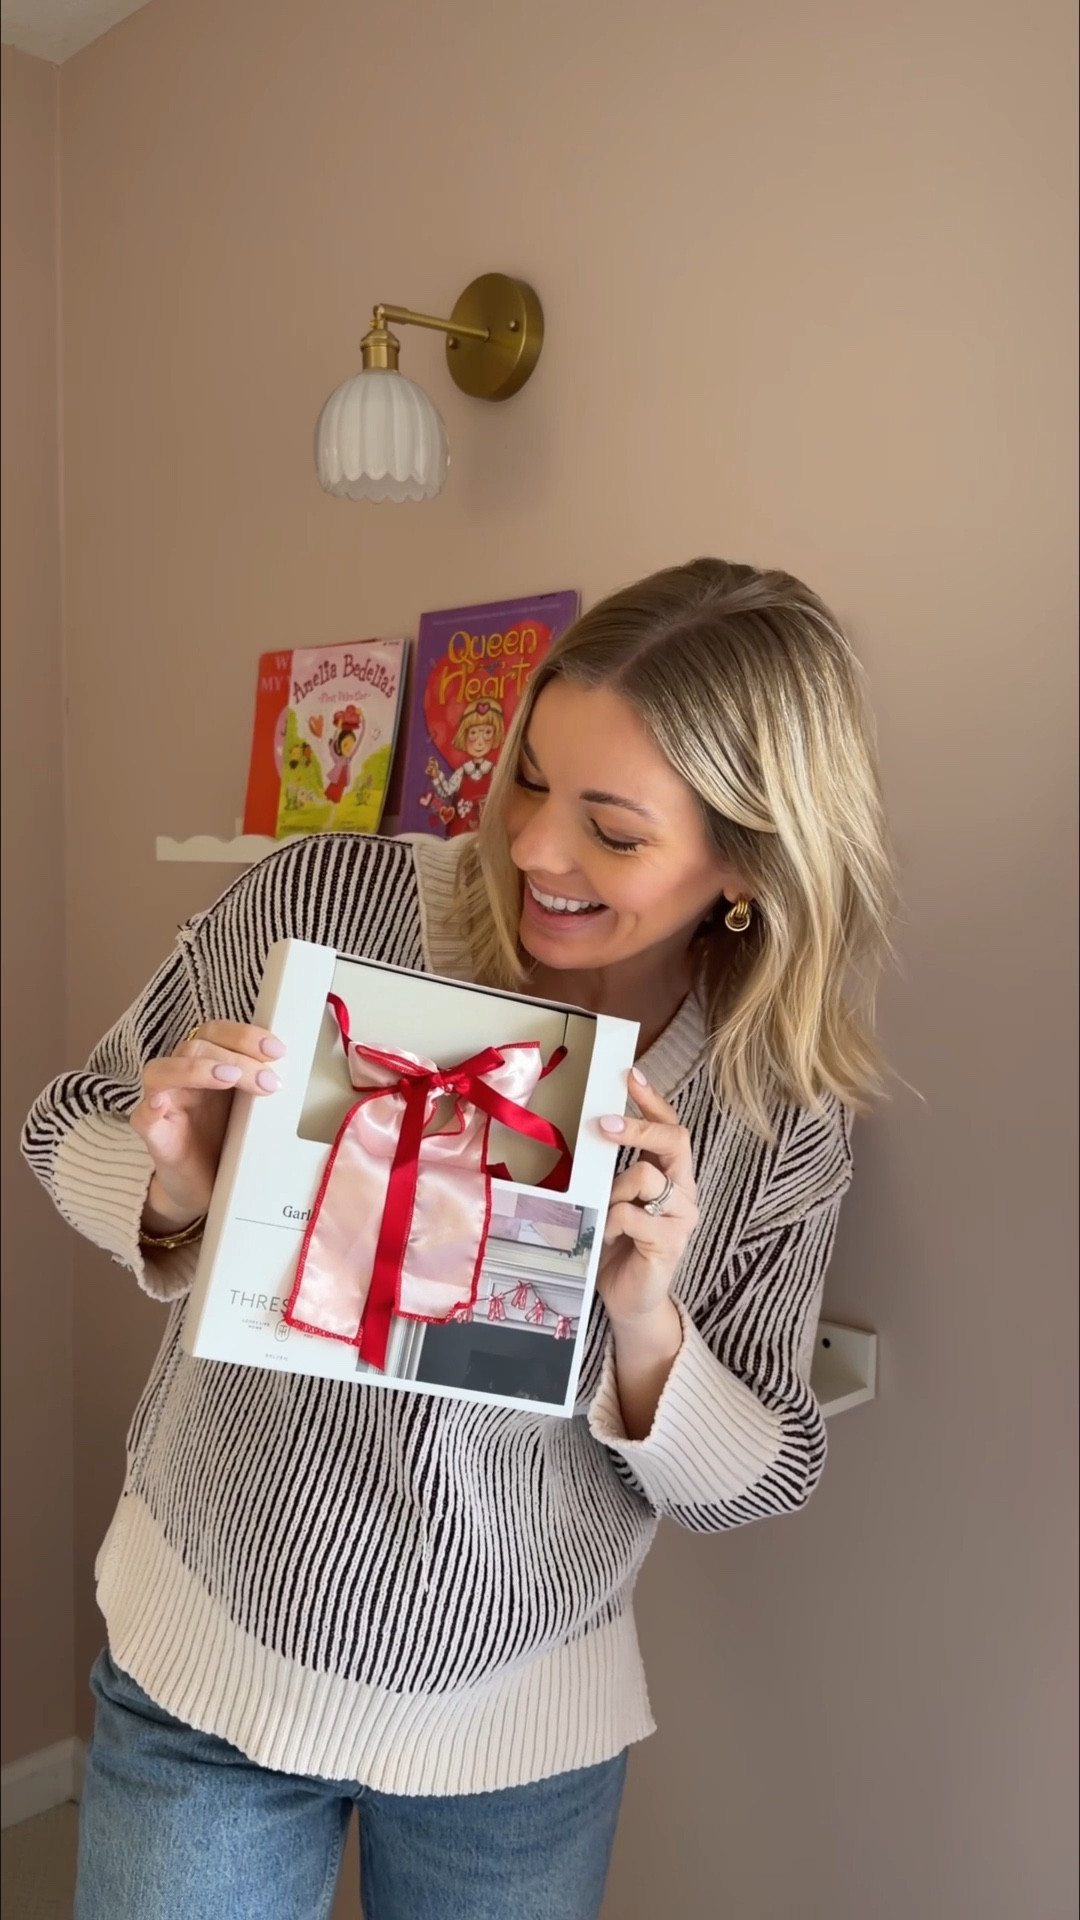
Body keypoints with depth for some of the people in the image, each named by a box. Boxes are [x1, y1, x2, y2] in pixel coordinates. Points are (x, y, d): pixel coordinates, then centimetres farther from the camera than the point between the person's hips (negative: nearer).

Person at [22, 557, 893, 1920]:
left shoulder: (782, 1117, -14)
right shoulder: (325, 899, -18)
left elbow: (749, 1486, -6)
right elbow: (67, 1129, -4)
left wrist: (646, 1321, -26)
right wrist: (174, 1188, -26)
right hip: (207, 1658, 0)